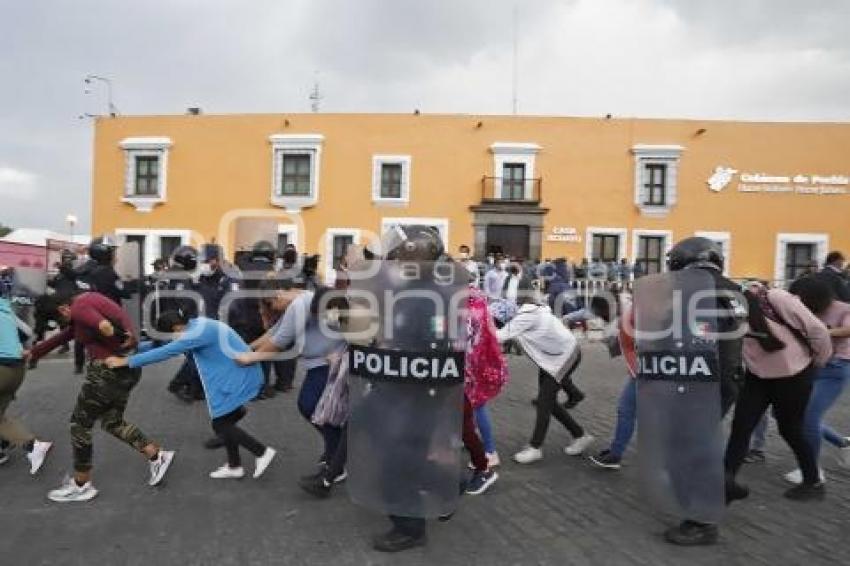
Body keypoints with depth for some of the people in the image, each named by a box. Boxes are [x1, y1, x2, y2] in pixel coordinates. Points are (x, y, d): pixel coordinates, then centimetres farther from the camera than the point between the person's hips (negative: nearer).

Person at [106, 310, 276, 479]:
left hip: (237, 377, -10)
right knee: (223, 422, 15)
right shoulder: (196, 325, 6)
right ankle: (234, 467, 27)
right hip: (234, 375, 10)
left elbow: (165, 352, -24)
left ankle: (262, 452, 7)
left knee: (220, 425, -2)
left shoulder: (198, 333, -23)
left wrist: (125, 361, -18)